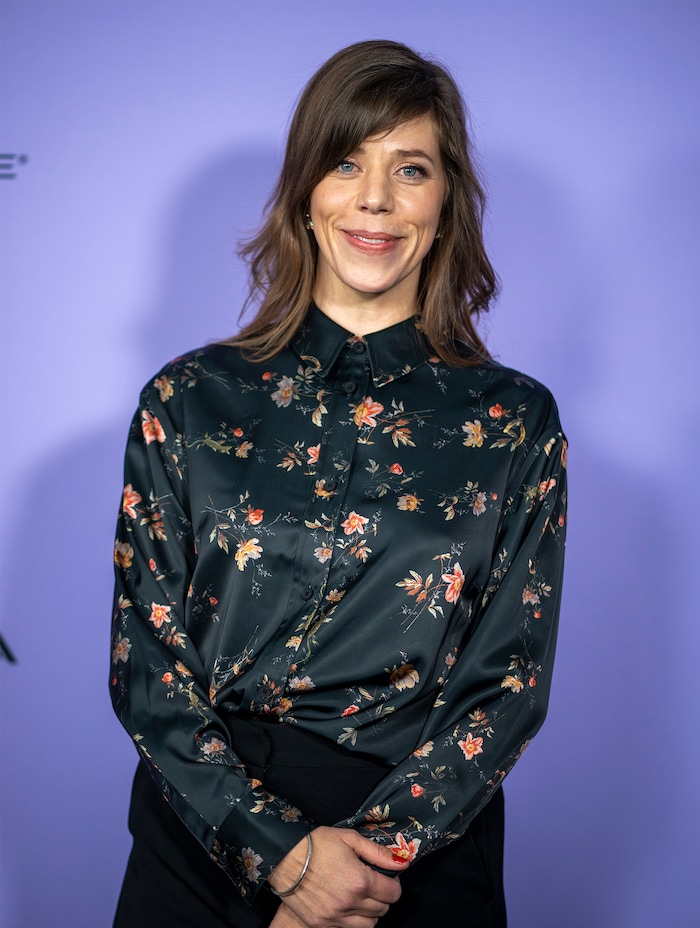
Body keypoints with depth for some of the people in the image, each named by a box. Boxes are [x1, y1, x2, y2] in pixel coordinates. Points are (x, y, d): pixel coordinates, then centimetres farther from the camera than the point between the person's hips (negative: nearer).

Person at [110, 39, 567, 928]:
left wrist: (372, 855, -15)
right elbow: (144, 664, -5)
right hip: (206, 845, 1)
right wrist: (283, 849, -14)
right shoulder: (187, 402, -3)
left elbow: (511, 683, -5)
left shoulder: (516, 423, -3)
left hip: (425, 853, 0)